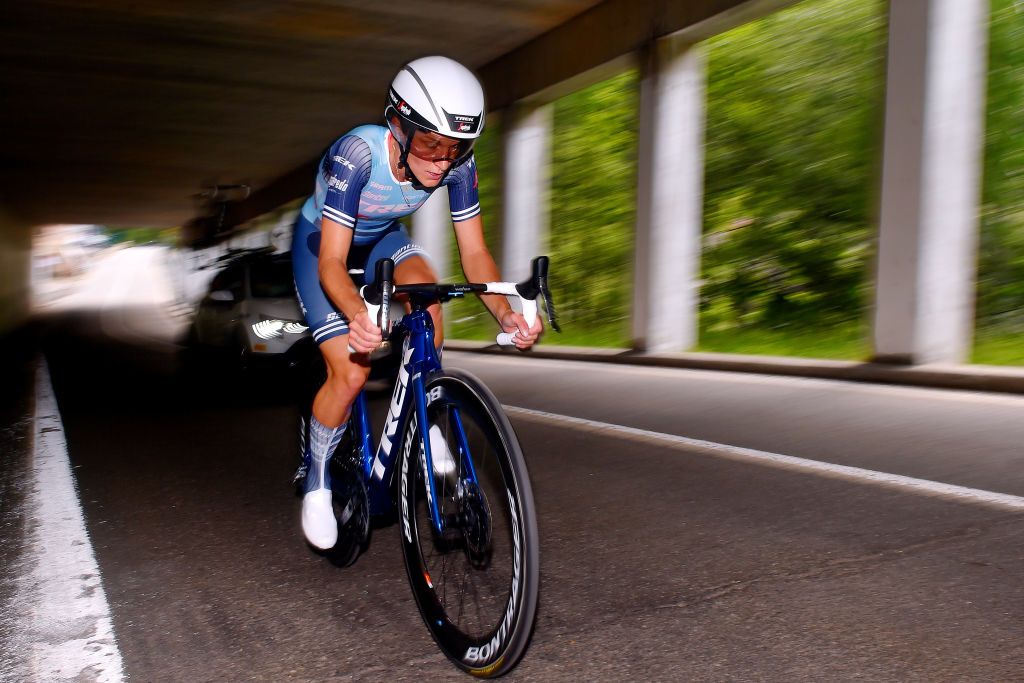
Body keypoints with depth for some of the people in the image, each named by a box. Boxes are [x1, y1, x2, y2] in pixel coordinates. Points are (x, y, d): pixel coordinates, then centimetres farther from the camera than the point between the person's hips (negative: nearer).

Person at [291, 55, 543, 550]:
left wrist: (505, 312, -39)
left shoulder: (458, 164, -24)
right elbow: (332, 262, -39)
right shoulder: (357, 153, -37)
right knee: (351, 371, -18)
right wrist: (358, 315, -60)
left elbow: (474, 253, -20)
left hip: (381, 239, 4)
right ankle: (318, 480, 8)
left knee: (425, 286, -30)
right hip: (321, 241, -4)